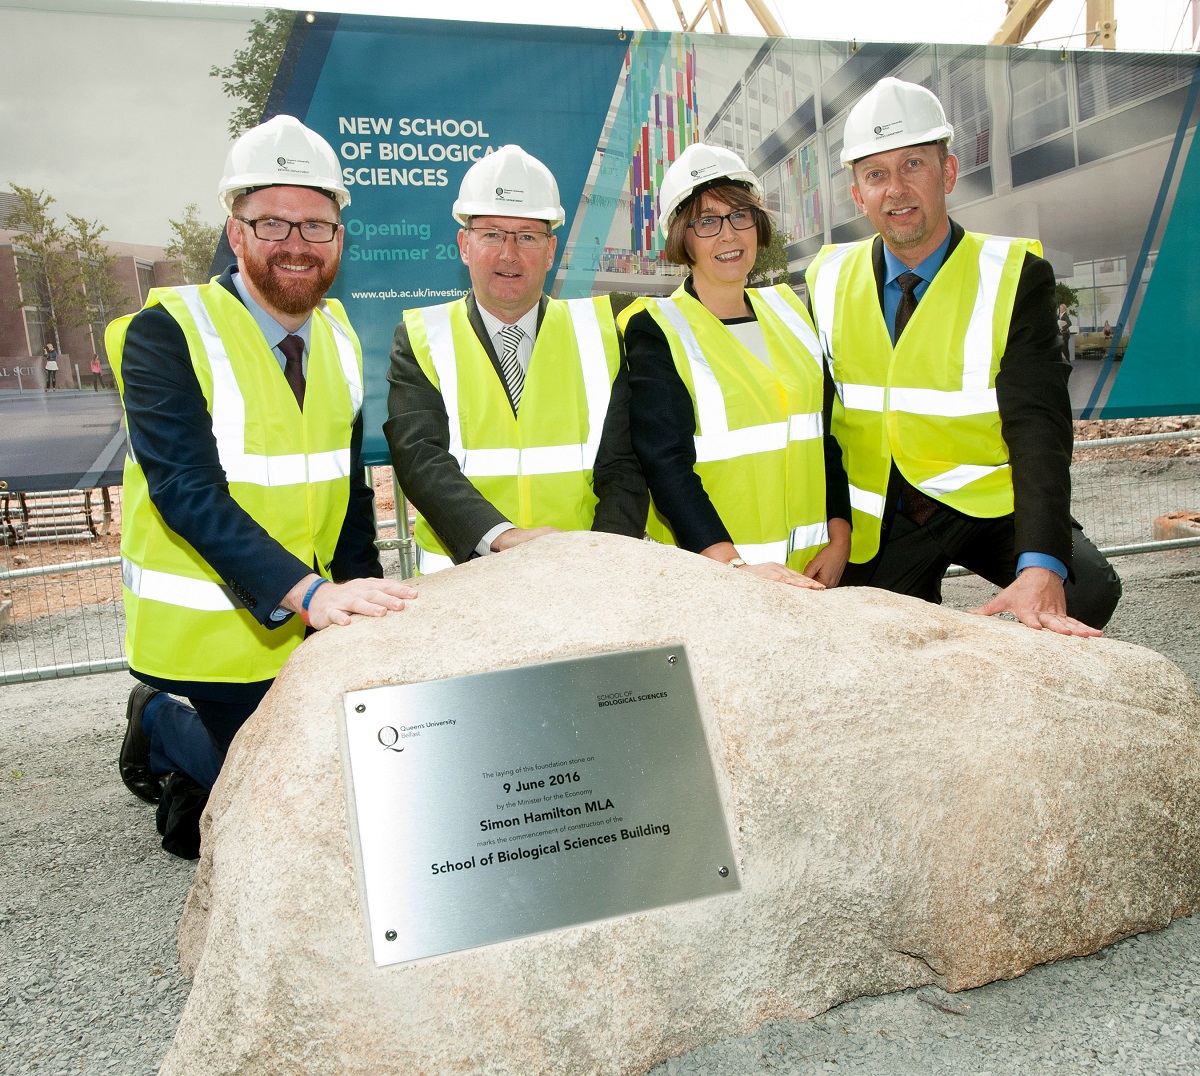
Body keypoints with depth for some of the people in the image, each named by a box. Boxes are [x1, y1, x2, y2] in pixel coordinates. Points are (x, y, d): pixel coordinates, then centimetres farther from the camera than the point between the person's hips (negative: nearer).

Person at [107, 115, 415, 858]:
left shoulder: (339, 338, 5)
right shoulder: (166, 334, -15)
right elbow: (188, 492, -25)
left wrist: (361, 597, 0)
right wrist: (306, 593, -36)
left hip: (313, 629, 6)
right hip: (213, 636, -6)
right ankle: (158, 725, 26)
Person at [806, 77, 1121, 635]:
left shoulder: (1013, 278, -10)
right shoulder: (828, 282, 0)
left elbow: (1038, 427, -21)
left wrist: (1040, 566, -37)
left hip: (987, 504, -2)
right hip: (877, 525, 2)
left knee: (1087, 590, -26)